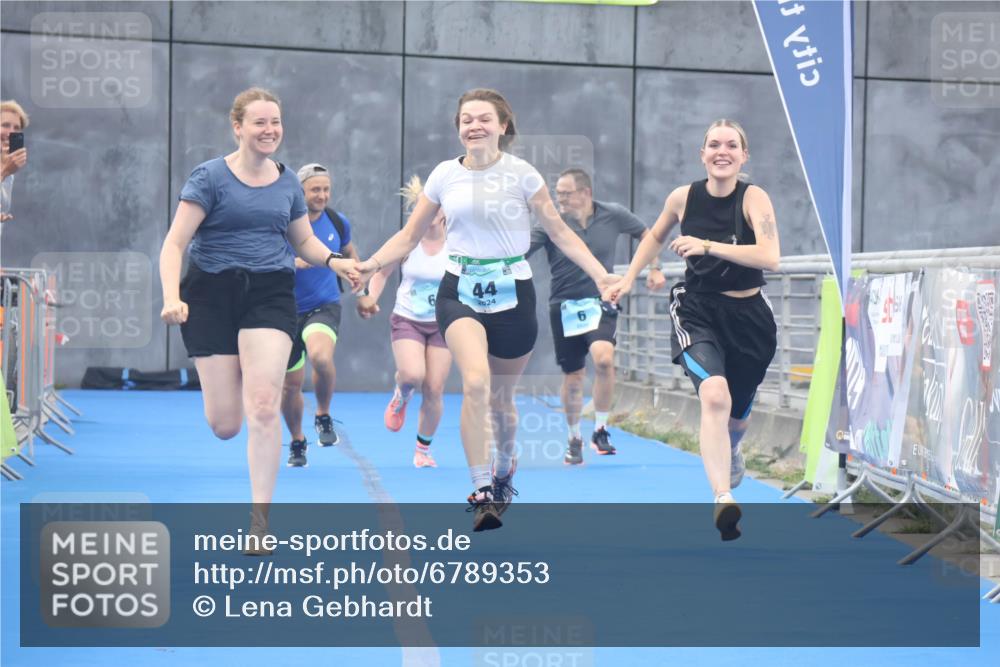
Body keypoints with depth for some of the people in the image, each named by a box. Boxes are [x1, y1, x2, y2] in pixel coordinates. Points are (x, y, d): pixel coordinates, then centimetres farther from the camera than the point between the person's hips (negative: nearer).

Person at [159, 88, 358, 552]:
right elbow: (175, 243, -10)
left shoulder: (287, 182, 8)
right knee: (224, 425, -1)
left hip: (270, 292, 2)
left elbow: (304, 240, 21)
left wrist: (334, 261, 0)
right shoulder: (210, 177, -5)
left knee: (263, 407, -16)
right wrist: (172, 297, -26)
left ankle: (260, 520, -6)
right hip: (212, 293, -2)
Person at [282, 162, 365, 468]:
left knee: (321, 357, -33)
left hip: (325, 306, 0)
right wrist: (290, 262, -29)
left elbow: (349, 253, 19)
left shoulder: (338, 222, 0)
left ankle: (323, 416, -7)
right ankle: (297, 442, 34)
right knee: (290, 384, 8)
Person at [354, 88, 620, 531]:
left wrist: (599, 275, -9)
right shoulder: (444, 175, 4)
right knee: (476, 382, -24)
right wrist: (371, 264, -5)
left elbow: (559, 232, 2)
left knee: (501, 396, 10)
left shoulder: (522, 174, -2)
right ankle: (481, 493, -21)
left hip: (511, 292, 0)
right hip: (460, 290, 0)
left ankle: (504, 471, 40)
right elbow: (410, 236, 11)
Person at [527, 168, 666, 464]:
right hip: (565, 307, 1)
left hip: (601, 302, 0)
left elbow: (645, 234, 12)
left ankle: (600, 431, -7)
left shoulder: (613, 215, -6)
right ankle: (574, 440, 31)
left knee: (603, 358, -26)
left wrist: (654, 268, 6)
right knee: (572, 376, 9)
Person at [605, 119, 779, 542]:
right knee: (714, 395, -28)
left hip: (748, 316, 1)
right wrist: (628, 278, 13)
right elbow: (656, 235, 18)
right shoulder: (683, 197, -4)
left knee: (738, 412, 18)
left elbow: (770, 257, -27)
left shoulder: (754, 198, -12)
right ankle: (724, 501, -36)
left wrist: (708, 245, -32)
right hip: (697, 311, 0)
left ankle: (731, 453, 57)